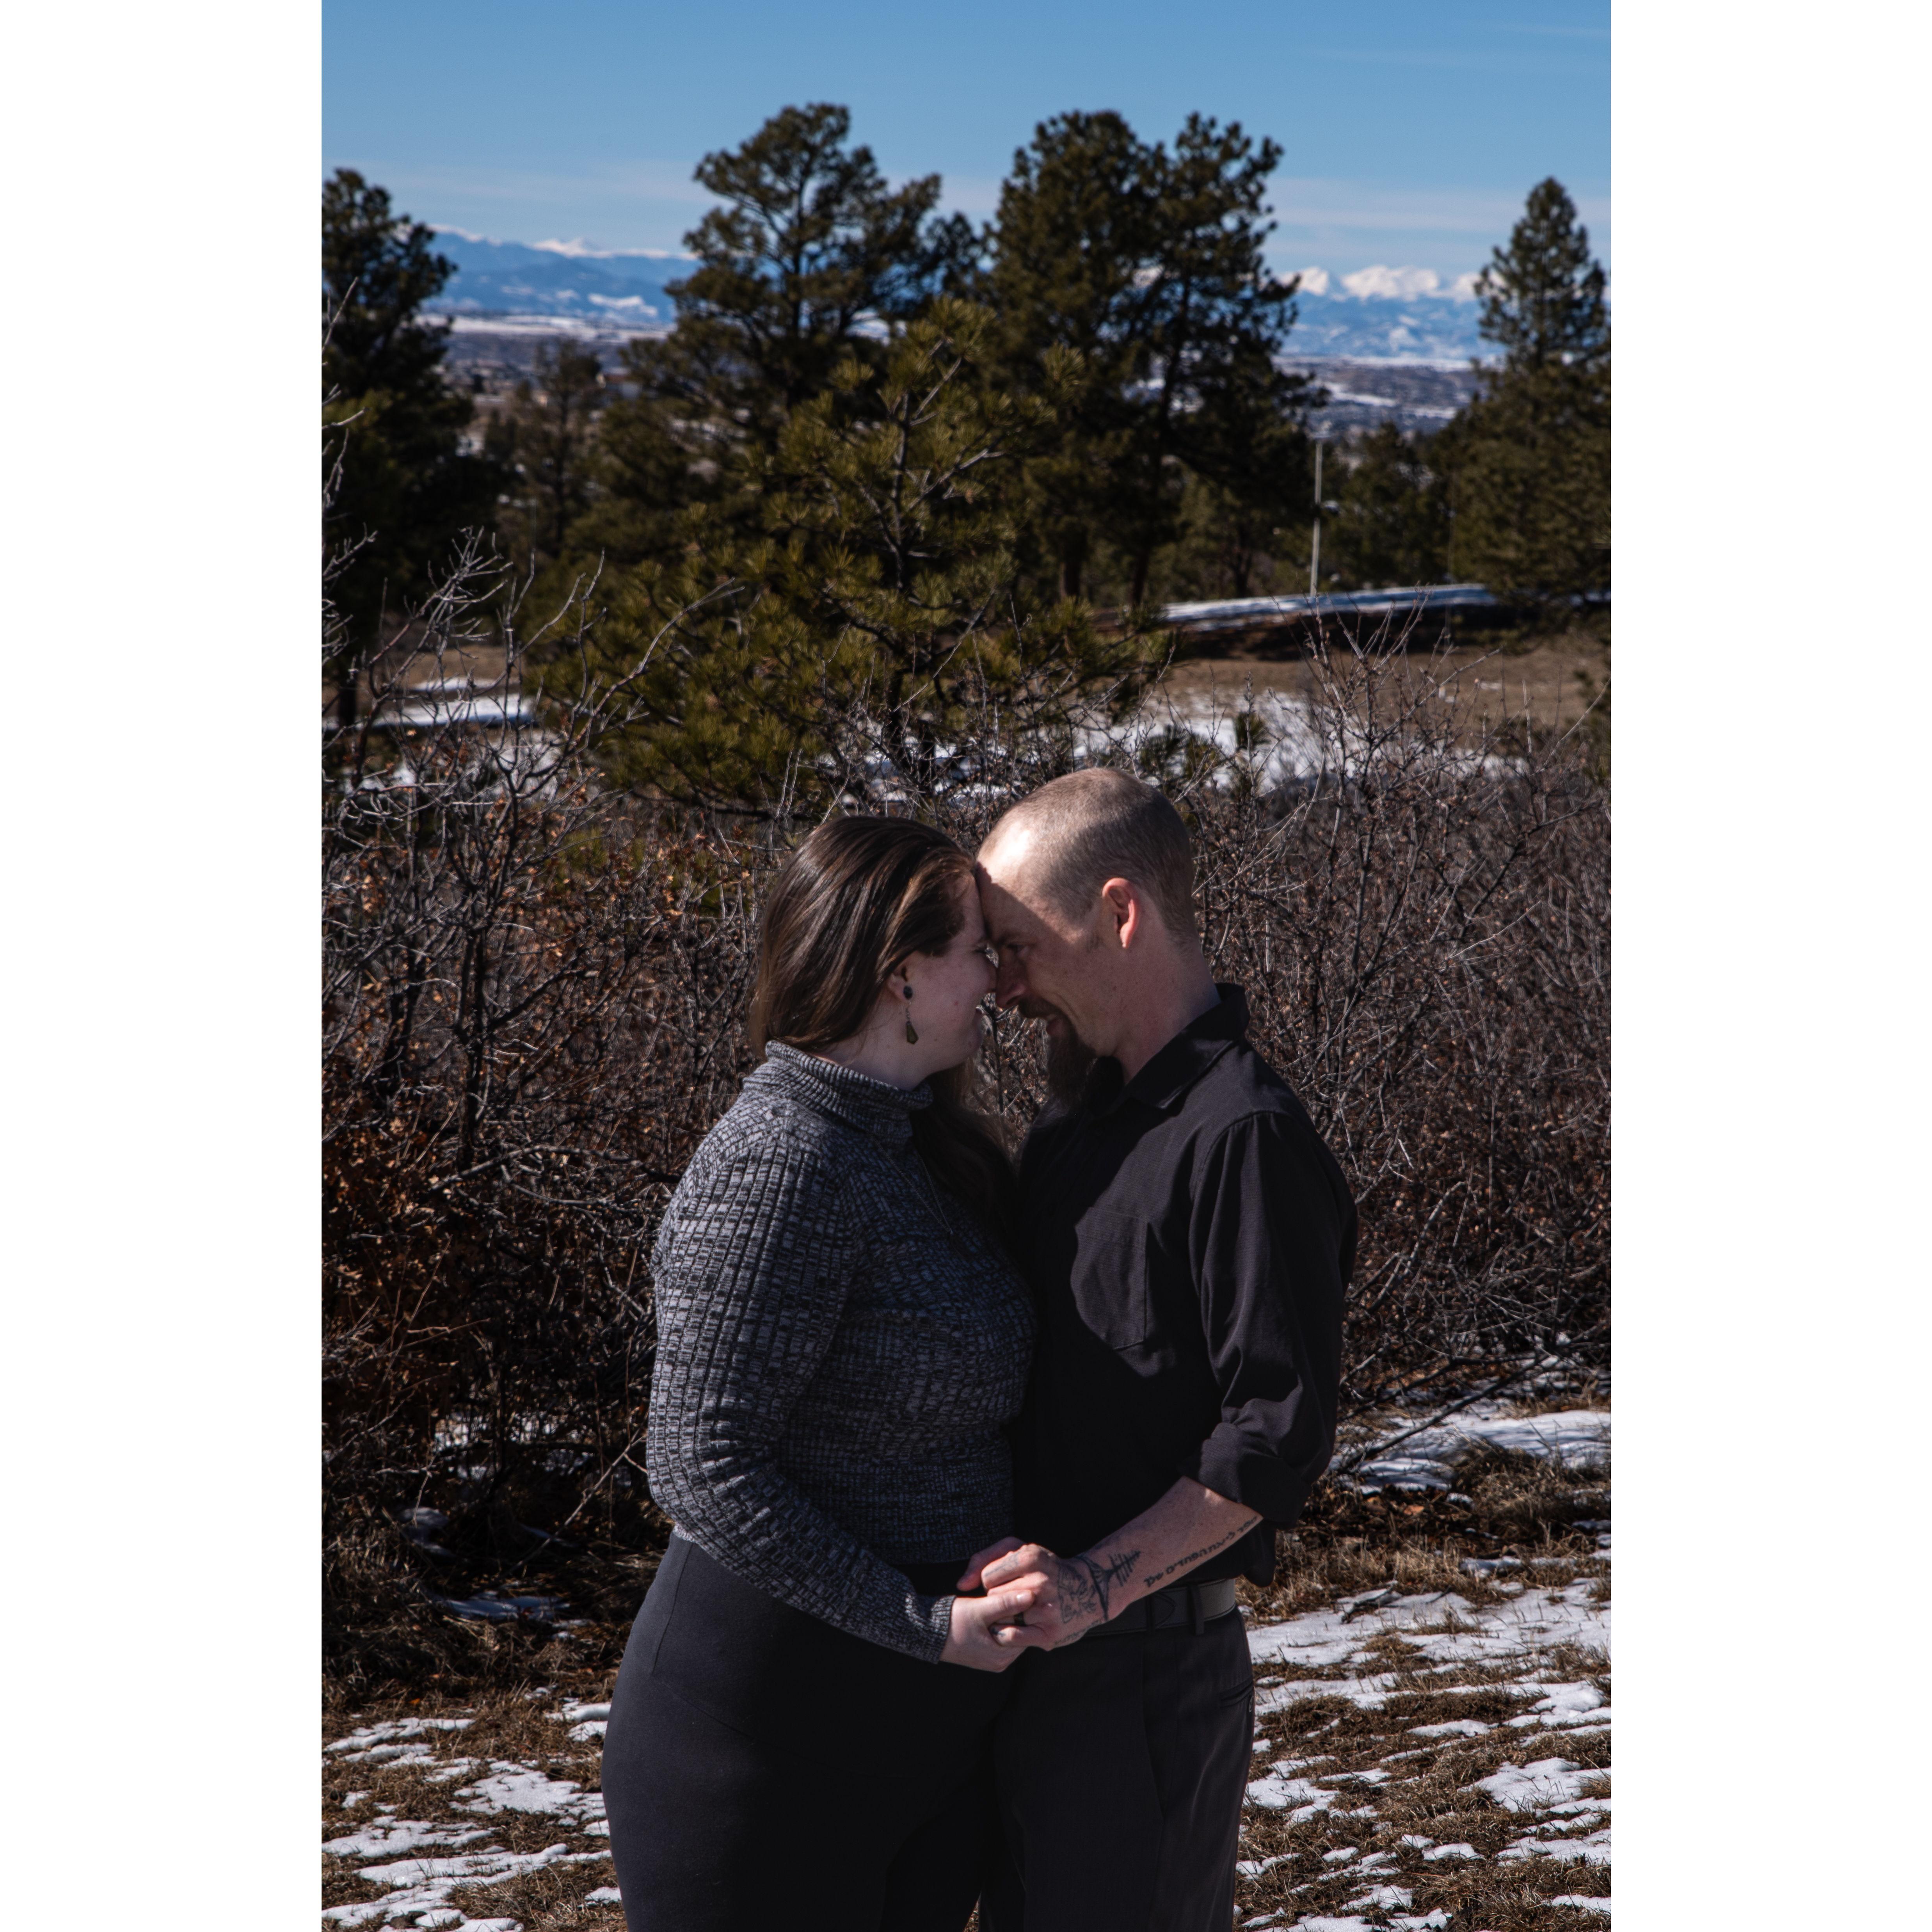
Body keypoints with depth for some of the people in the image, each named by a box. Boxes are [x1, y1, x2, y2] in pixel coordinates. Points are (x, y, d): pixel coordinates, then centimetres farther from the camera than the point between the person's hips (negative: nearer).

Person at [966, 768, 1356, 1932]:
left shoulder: (1244, 1137, -18)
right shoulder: (1079, 1115, 13)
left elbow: (1279, 1432, -22)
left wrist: (1097, 1583, -27)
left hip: (1146, 1677, -9)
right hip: (1042, 1659, 9)